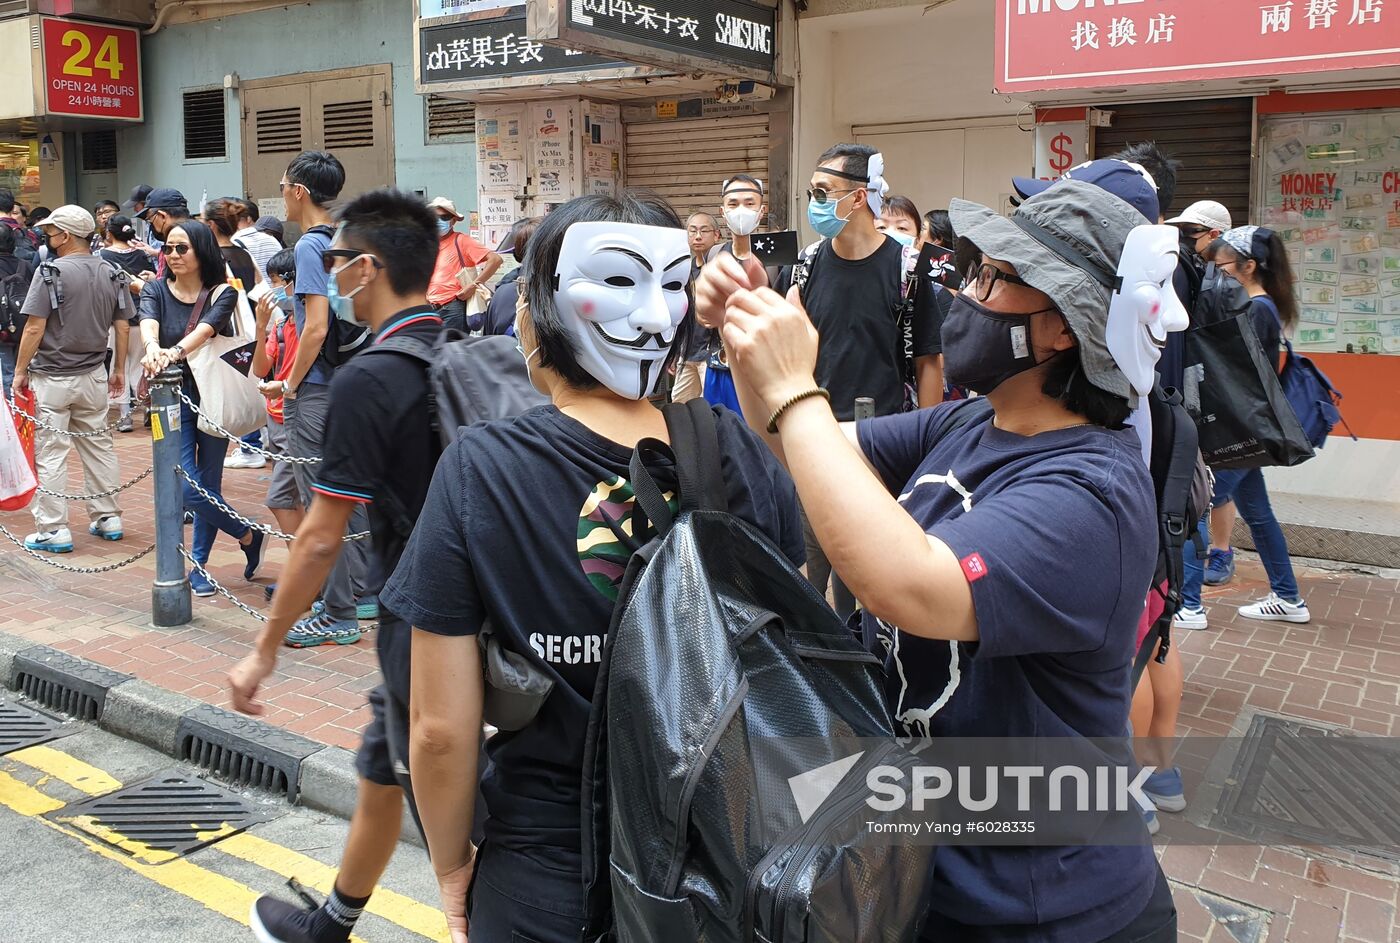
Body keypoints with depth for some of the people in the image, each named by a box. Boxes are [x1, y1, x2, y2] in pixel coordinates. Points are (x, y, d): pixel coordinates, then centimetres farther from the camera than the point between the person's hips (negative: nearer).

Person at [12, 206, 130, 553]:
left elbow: (34, 328, -14)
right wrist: (118, 371, 15)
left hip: (52, 378, -5)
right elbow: (122, 328, 6)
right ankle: (108, 519, 20)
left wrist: (20, 371, -5)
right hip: (93, 376, 5)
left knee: (50, 453, 1)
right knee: (99, 446, 14)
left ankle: (54, 530, 3)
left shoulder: (50, 272, -13)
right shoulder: (112, 274, 3)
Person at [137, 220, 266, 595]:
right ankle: (249, 536, 14)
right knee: (188, 487, -8)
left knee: (208, 485, 7)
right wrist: (152, 347, -45)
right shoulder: (155, 290, 1)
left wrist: (176, 351, -46)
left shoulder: (221, 293, -5)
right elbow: (147, 322, -21)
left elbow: (207, 328, -25)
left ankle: (199, 565, 23)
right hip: (175, 396, 1)